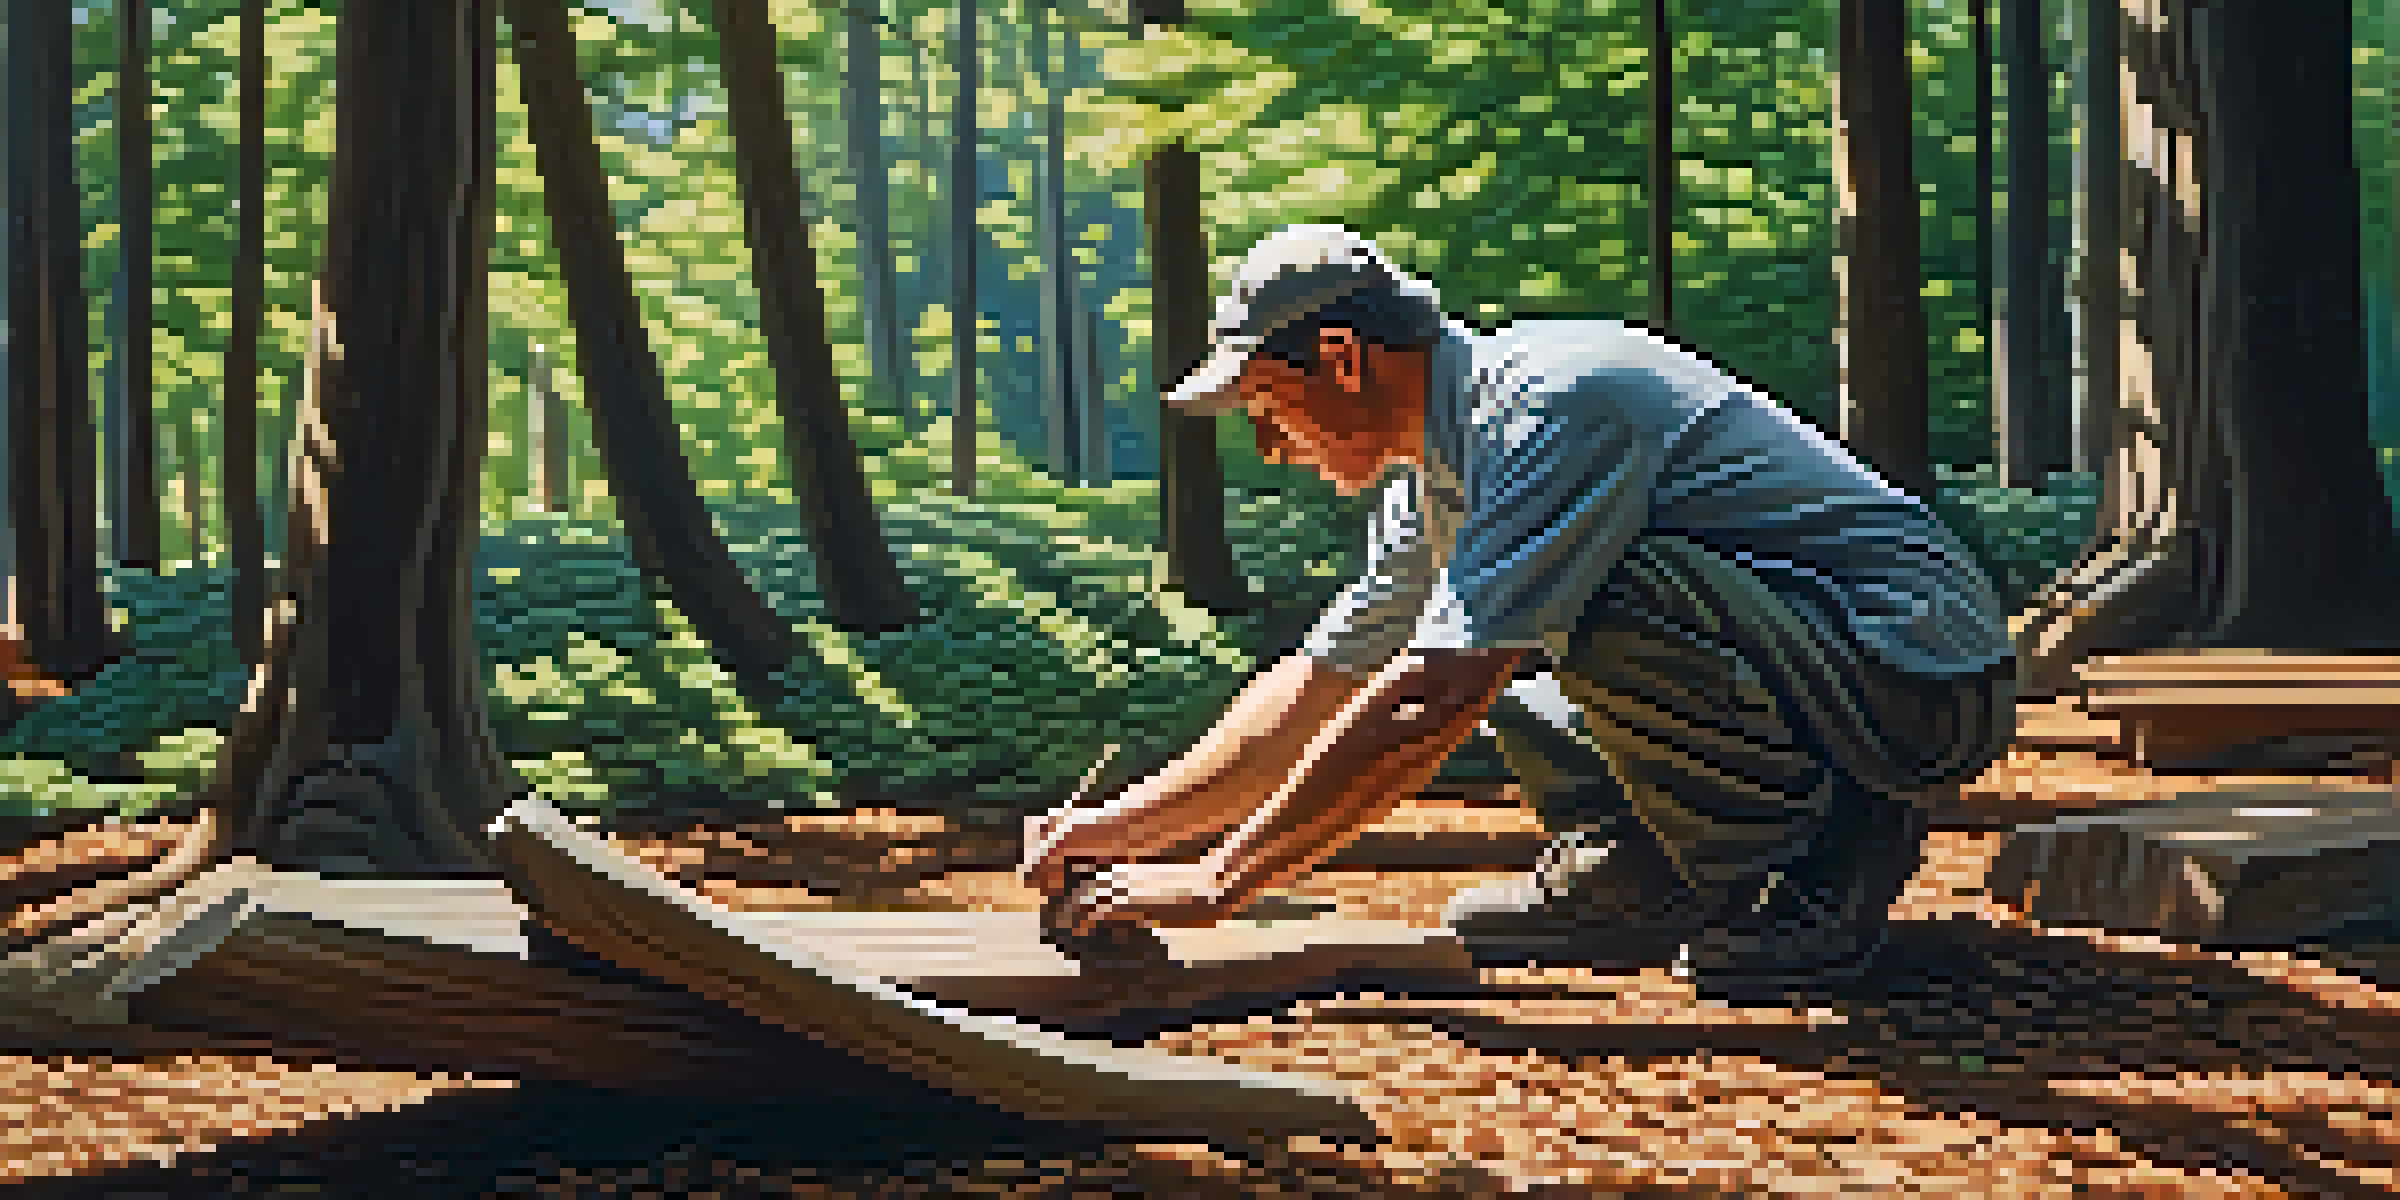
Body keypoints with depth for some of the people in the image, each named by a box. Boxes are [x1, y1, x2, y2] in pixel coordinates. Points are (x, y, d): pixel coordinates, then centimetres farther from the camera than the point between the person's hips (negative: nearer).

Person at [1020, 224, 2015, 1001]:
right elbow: (1320, 685, 17)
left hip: (1927, 681, -10)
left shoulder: (1548, 410, -23)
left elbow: (1433, 704, -29)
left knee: (1599, 598, -34)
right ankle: (1637, 872, 5)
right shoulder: (1434, 471, 8)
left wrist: (1214, 884, -25)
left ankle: (1819, 860, -14)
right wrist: (1127, 825, 8)